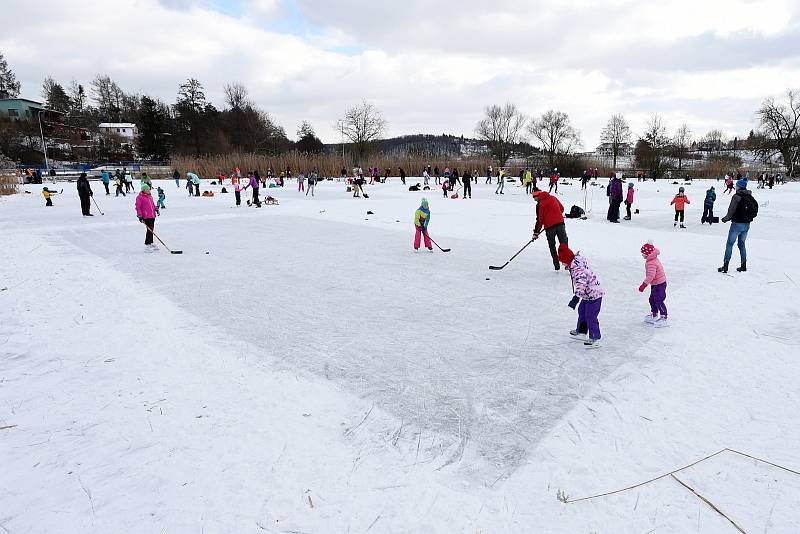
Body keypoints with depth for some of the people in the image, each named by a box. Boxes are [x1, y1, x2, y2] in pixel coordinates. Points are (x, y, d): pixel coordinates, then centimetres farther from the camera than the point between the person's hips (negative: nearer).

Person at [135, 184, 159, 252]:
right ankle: (147, 245, -8)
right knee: (150, 230, -13)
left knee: (151, 230, 17)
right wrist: (140, 216, -16)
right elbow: (138, 207, -11)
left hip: (152, 215, 8)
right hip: (146, 217, -8)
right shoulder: (140, 197, -9)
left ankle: (151, 243, 30)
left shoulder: (150, 196, 15)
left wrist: (156, 209, 16)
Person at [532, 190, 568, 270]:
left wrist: (536, 232, 1)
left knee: (552, 246, 12)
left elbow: (539, 219, -5)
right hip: (560, 223, 4)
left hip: (549, 226, -3)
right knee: (564, 243, 7)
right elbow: (562, 208, 21)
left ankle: (556, 265, 11)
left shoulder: (540, 204, -4)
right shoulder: (553, 198, 11)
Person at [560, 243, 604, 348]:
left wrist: (576, 298, -43)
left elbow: (581, 283, -37)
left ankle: (595, 339, 4)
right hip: (588, 294, 11)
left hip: (593, 294, -11)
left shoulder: (577, 268, -27)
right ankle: (581, 332, 36)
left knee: (590, 316, -6)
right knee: (582, 311, 22)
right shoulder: (577, 260, 4)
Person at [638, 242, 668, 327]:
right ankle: (654, 316, 32)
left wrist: (644, 285, -32)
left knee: (658, 301, -5)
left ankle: (663, 318, 3)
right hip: (655, 284, 11)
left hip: (659, 284, -11)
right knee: (652, 299, 19)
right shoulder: (654, 259, 7)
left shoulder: (651, 263, -26)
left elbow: (650, 276, -34)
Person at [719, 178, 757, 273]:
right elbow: (755, 209, 11)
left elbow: (731, 211, -16)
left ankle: (725, 265, -4)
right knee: (742, 244, 17)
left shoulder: (736, 197, -15)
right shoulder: (750, 197, 7)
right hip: (747, 224, 7)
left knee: (730, 244, -1)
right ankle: (744, 265, 18)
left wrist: (725, 218, 1)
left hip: (737, 224, -7)